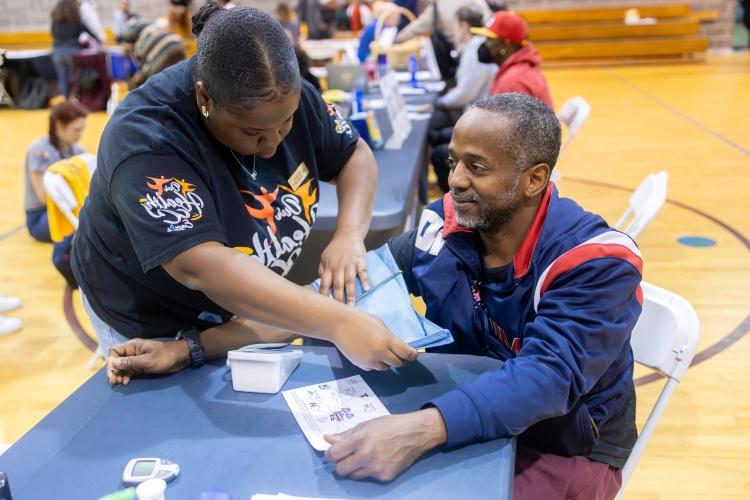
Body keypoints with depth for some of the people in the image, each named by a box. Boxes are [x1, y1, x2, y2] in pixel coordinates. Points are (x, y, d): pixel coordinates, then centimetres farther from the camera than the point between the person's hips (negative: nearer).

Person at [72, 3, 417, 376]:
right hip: (153, 322, -4)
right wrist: (338, 322, -52)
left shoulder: (287, 96, -18)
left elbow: (355, 155, -5)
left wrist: (349, 234, -25)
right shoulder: (147, 140, -35)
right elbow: (201, 268, -45)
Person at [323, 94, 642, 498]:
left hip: (563, 451, -5)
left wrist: (423, 429, -51)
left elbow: (548, 378, -36)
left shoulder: (596, 263, -24)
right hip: (461, 428, 5)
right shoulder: (445, 227, -7)